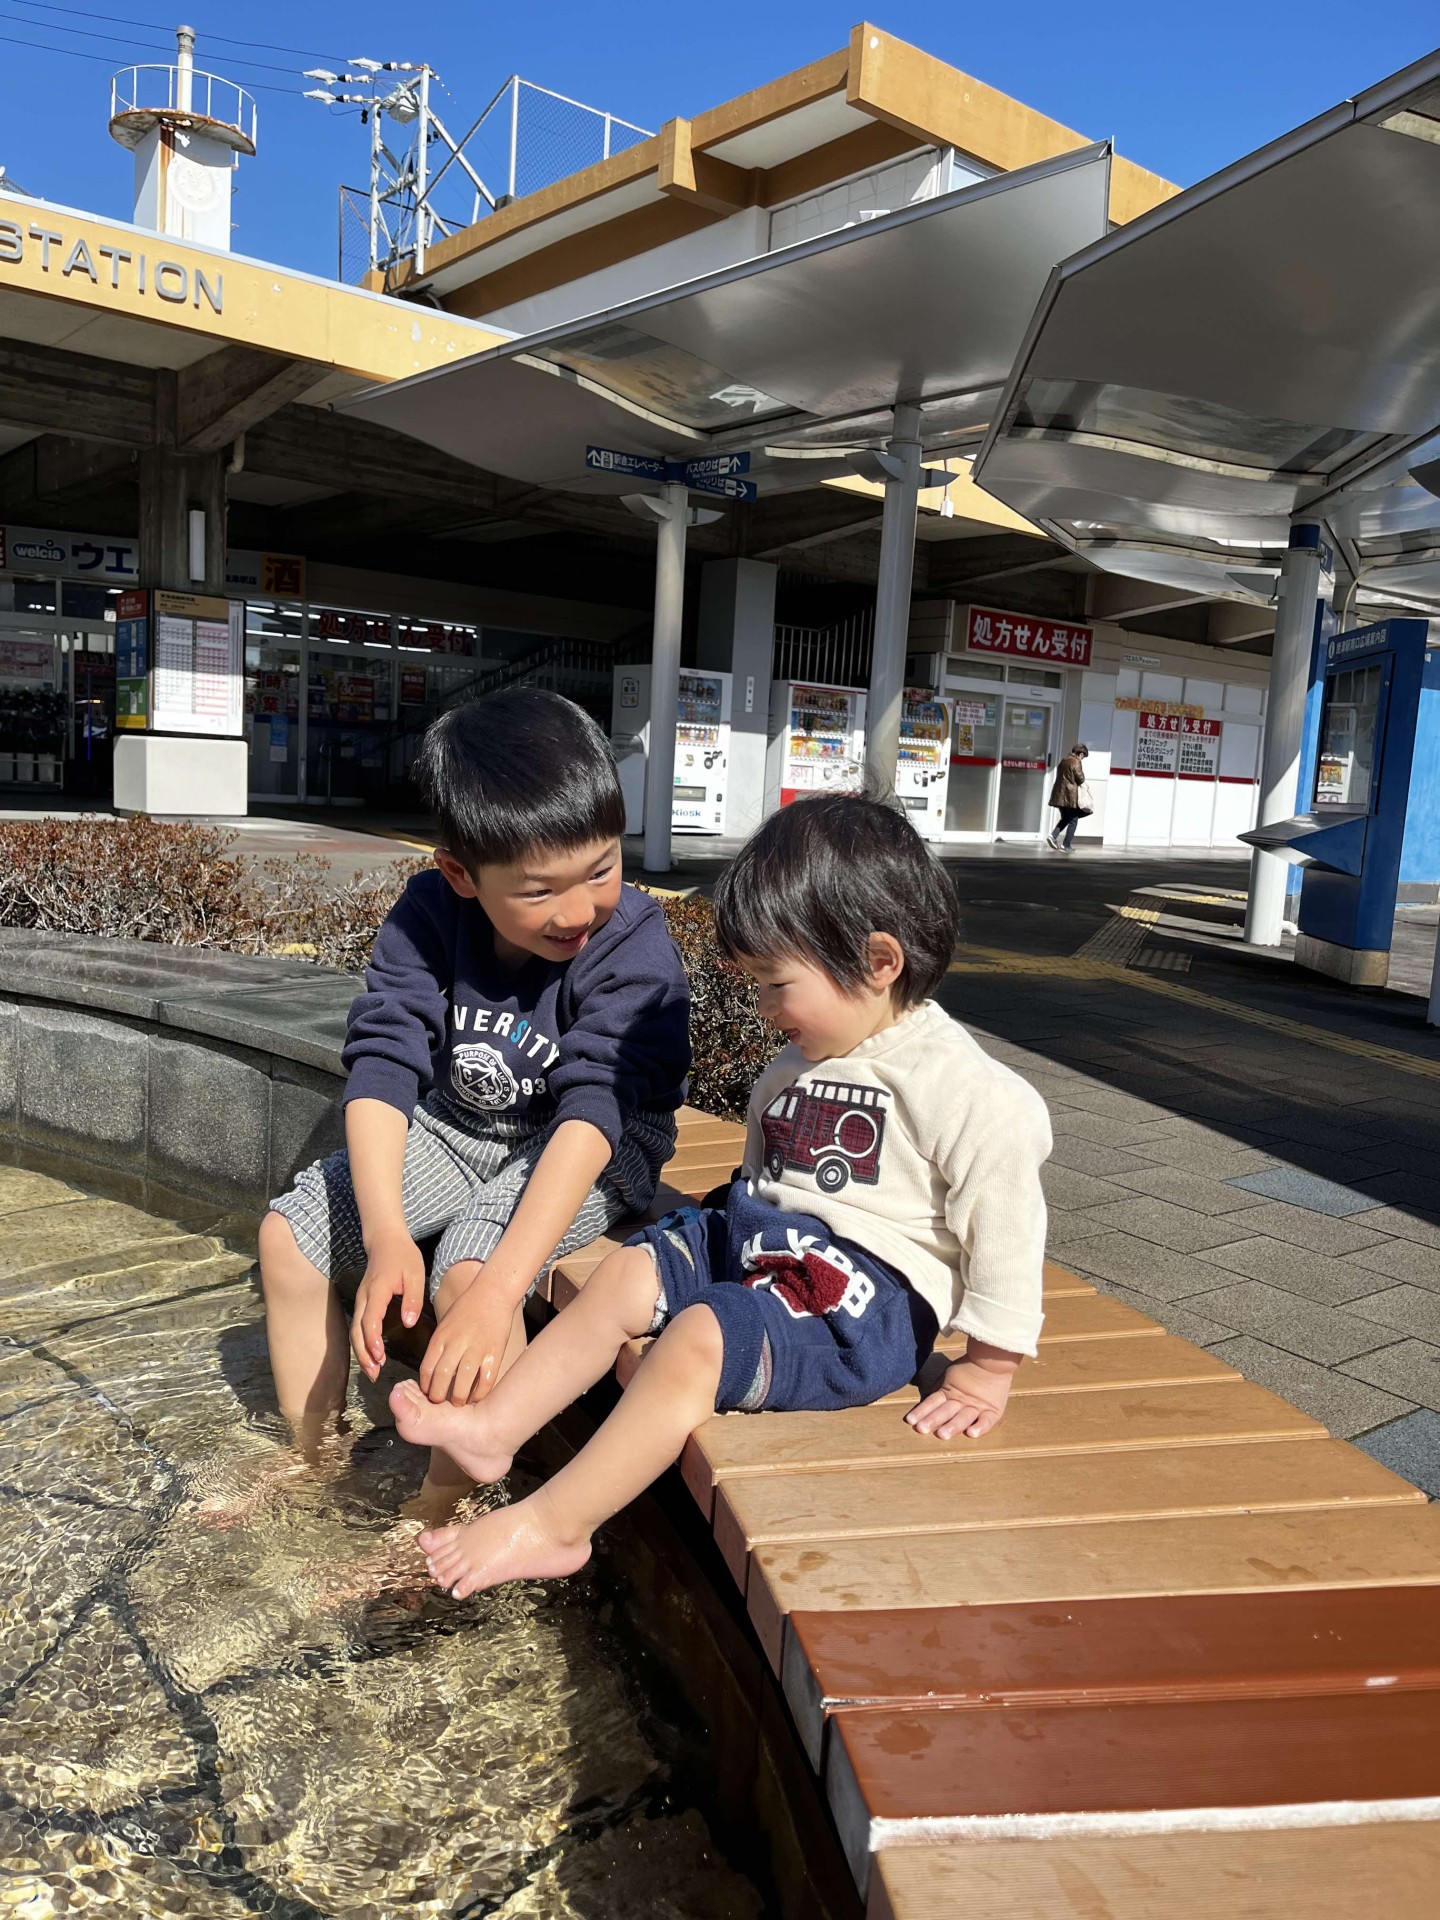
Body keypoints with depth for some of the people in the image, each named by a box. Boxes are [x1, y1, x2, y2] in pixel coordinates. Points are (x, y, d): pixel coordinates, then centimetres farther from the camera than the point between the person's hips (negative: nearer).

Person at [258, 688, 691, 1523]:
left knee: (469, 1270, -31)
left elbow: (593, 1110, -36)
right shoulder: (429, 916, -15)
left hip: (599, 1148, -5)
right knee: (289, 1234, -3)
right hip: (458, 1126, 5)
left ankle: (442, 1515, -10)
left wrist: (498, 1288, -46)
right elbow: (383, 1064, -22)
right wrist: (386, 1234, -36)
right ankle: (308, 1458, 18)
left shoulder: (635, 946, -28)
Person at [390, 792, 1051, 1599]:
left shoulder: (962, 1087, -15)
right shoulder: (792, 1071, 12)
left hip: (861, 1295, -9)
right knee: (625, 1272, -2)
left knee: (699, 1337, -25)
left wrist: (988, 1371, -13)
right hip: (759, 1247, 9)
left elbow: (1004, 1216, -16)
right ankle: (493, 1427, -2)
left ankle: (550, 1527, -18)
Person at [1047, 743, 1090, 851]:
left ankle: (1053, 836, -2)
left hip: (1059, 794, 8)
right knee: (1073, 821, 2)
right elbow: (1080, 779, -11)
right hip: (1071, 796, -8)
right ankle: (1065, 845, -1)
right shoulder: (1076, 762, -11)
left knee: (1065, 818, 19)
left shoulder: (1064, 761, 14)